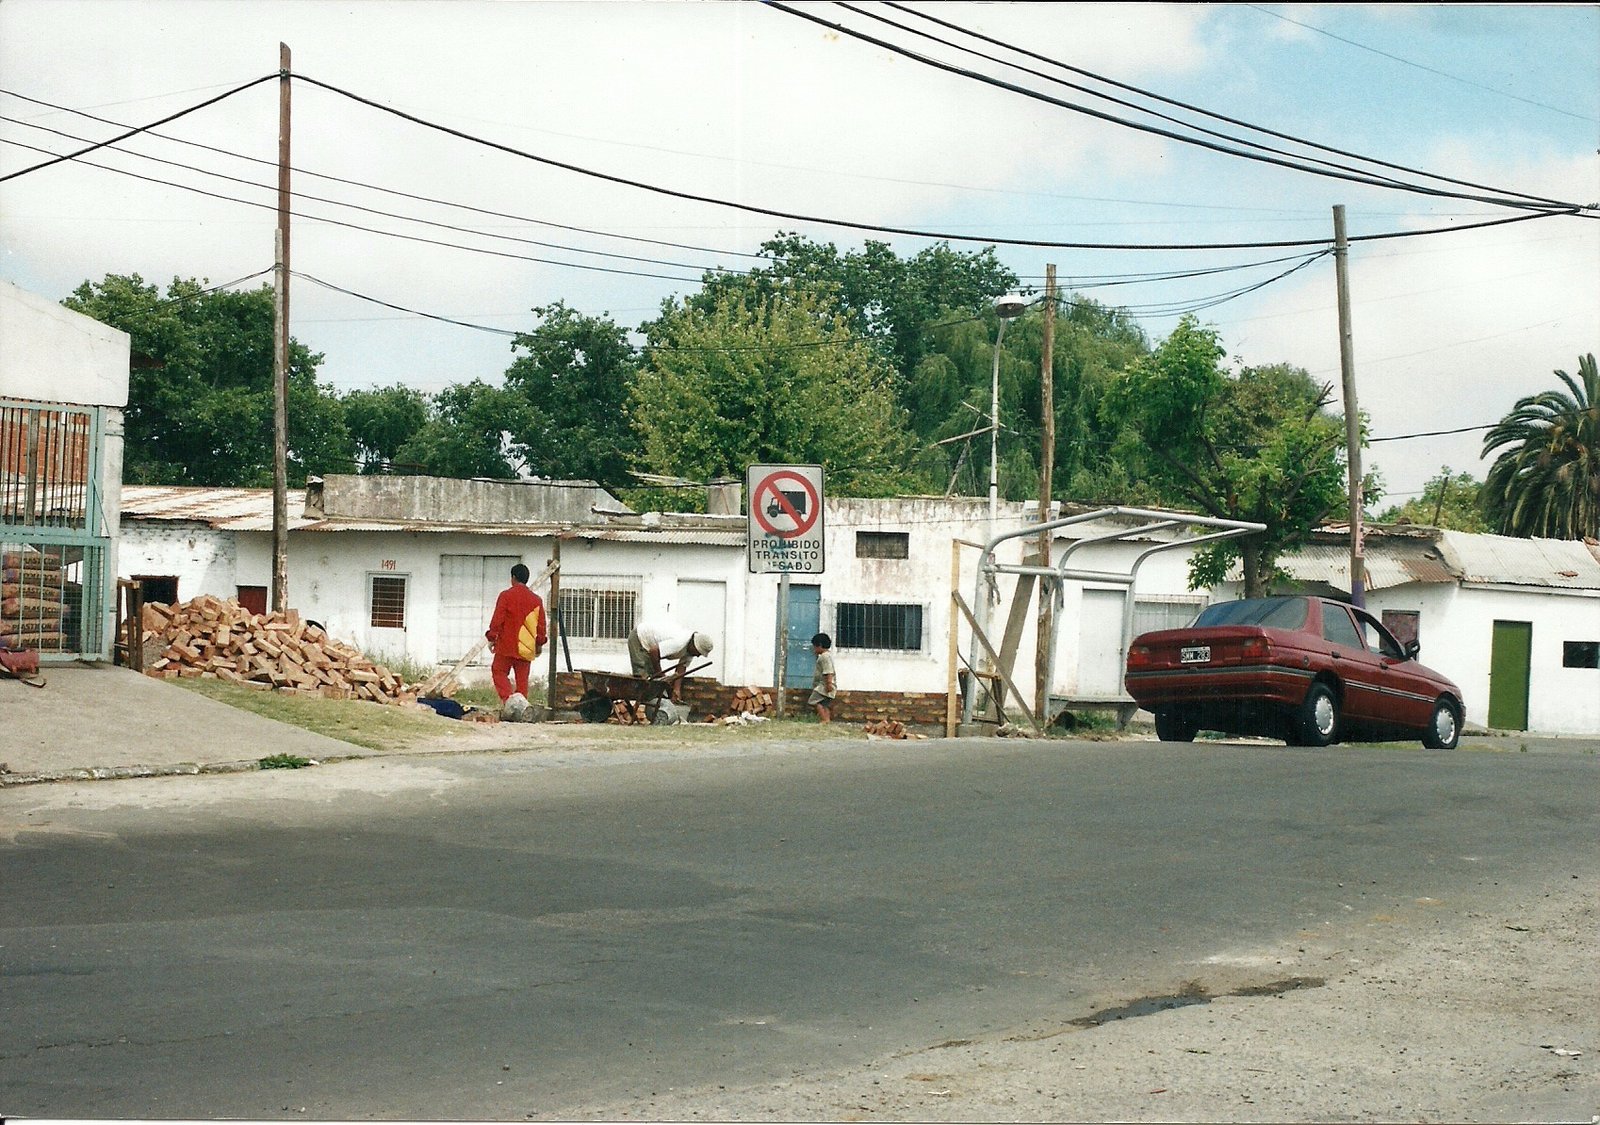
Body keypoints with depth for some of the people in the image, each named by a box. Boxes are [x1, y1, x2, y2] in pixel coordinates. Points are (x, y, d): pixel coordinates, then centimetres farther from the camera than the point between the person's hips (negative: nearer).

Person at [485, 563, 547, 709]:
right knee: (522, 678, 8)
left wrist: (492, 637, 2)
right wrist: (540, 643, 19)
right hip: (526, 647, 4)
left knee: (499, 671, 5)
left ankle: (507, 698, -15)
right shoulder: (536, 599, 6)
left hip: (507, 644, -4)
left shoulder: (506, 595, -6)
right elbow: (541, 624, 9)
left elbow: (497, 619, -8)